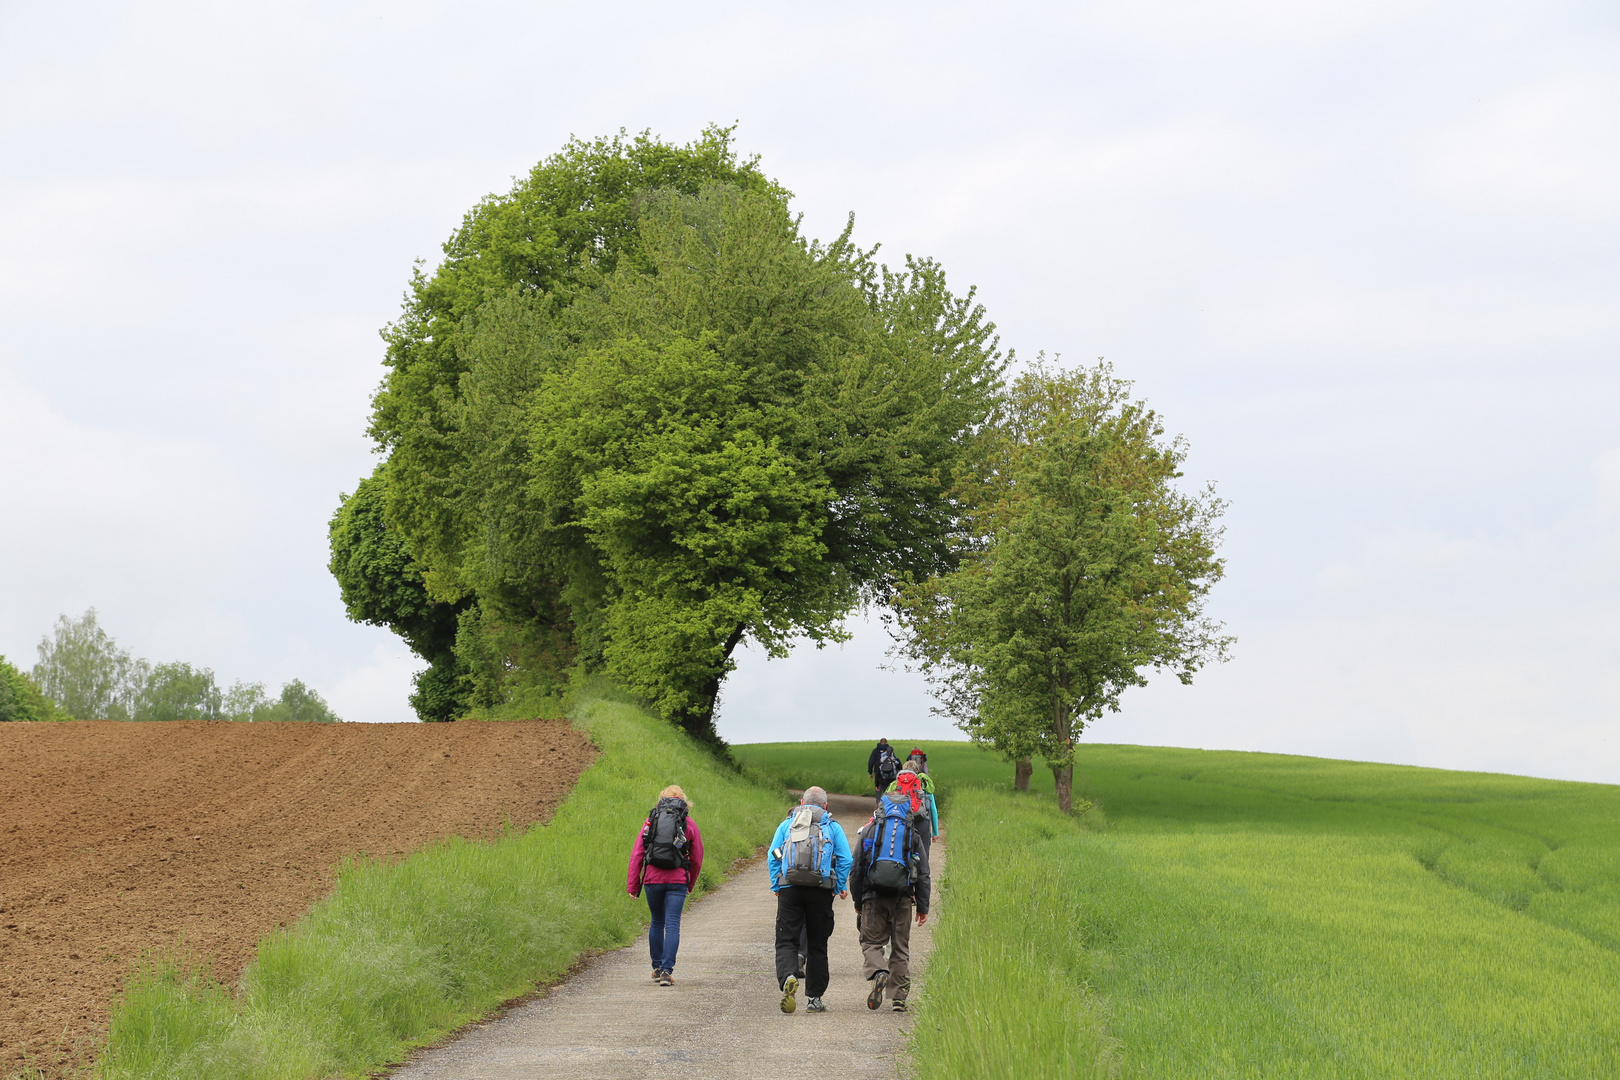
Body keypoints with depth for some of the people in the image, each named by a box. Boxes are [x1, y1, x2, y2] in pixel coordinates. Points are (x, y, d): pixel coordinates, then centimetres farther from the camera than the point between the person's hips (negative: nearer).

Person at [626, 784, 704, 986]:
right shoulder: (689, 823, 5)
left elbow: (636, 854, 1)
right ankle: (666, 970, -12)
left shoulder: (651, 820, 6)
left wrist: (632, 884, 3)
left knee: (657, 922, 17)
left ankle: (657, 968, 23)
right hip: (677, 880, -1)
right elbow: (697, 858, 9)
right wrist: (690, 885, 23)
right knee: (672, 925, -2)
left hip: (652, 879, 1)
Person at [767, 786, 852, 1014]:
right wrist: (841, 887, 9)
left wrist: (776, 886, 9)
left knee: (786, 941, 0)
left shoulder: (786, 825, 14)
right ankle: (814, 998, 11)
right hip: (821, 891, 0)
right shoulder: (833, 827, 11)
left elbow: (772, 857, 6)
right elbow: (845, 859, 1)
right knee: (817, 944, 9)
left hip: (789, 888, 0)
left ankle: (788, 977, -29)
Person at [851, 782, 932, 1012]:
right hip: (902, 898, 1)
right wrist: (923, 907, 12)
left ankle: (878, 972, -26)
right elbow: (923, 875, 9)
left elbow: (856, 870, 8)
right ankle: (898, 997, 6)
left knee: (871, 942, 5)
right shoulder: (913, 834, 11)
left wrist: (858, 902, 15)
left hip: (874, 896, -1)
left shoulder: (868, 831, 9)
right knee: (900, 947, 10)